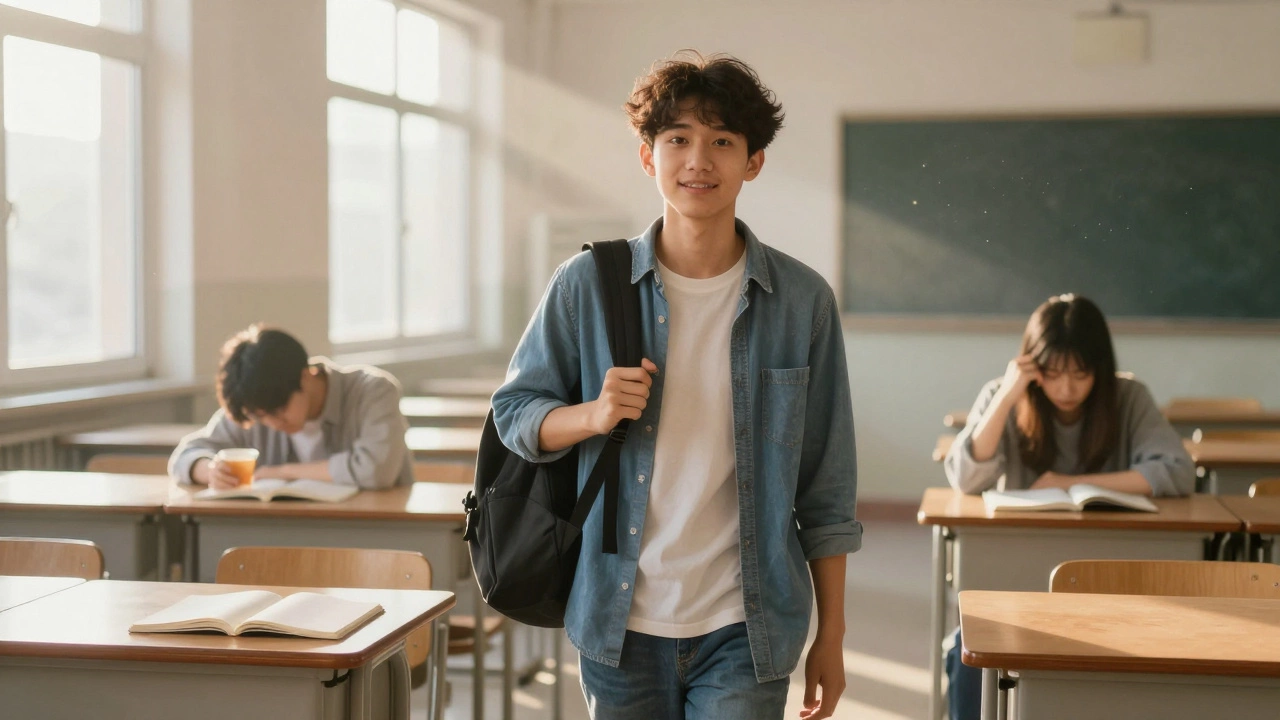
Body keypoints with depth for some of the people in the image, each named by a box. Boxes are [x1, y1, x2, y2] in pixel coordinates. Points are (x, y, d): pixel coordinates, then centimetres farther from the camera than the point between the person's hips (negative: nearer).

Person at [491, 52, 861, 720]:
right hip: (621, 622, 1)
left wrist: (831, 637, 4)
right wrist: (593, 415, -14)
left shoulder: (802, 301, -1)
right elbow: (513, 413, 7)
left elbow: (826, 494, 3)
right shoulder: (587, 286, -1)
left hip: (744, 632, -1)